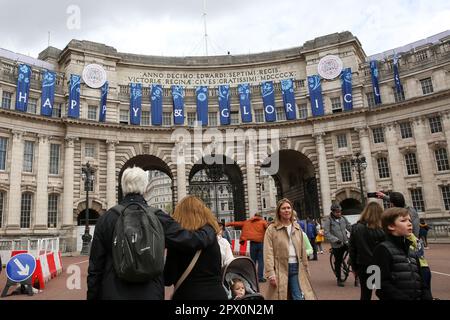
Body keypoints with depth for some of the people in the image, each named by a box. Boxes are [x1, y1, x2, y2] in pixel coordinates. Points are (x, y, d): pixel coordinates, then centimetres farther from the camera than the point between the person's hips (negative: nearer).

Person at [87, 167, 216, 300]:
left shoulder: (105, 218, -5)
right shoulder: (158, 217, -9)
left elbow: (95, 267, -1)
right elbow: (192, 240, -8)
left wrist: (92, 296, 11)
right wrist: (210, 229, 13)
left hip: (113, 294, 2)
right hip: (150, 294, -1)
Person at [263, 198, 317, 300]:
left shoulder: (297, 228, 12)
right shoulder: (271, 229, -4)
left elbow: (302, 250, 16)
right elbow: (268, 253, -9)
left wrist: (305, 268, 14)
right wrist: (270, 274, -15)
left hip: (296, 267, 4)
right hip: (280, 269, -3)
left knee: (299, 297, -2)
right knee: (280, 296, 6)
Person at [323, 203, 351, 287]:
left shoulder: (343, 218, 3)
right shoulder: (328, 220, -11)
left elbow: (349, 227, 8)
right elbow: (326, 233, -16)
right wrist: (336, 240, -24)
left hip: (346, 242, 4)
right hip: (336, 245, -3)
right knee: (338, 262, 5)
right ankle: (339, 279, 21)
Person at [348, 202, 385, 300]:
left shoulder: (355, 228, -5)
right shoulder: (380, 231, -15)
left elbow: (351, 249, 0)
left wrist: (354, 267, 10)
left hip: (363, 266, 3)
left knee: (365, 294, 15)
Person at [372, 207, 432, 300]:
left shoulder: (412, 252, 15)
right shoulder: (383, 249, -10)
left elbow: (421, 282, 13)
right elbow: (383, 284, -17)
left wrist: (427, 297, -5)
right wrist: (405, 298, -21)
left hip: (417, 297, 7)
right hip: (395, 297, -7)